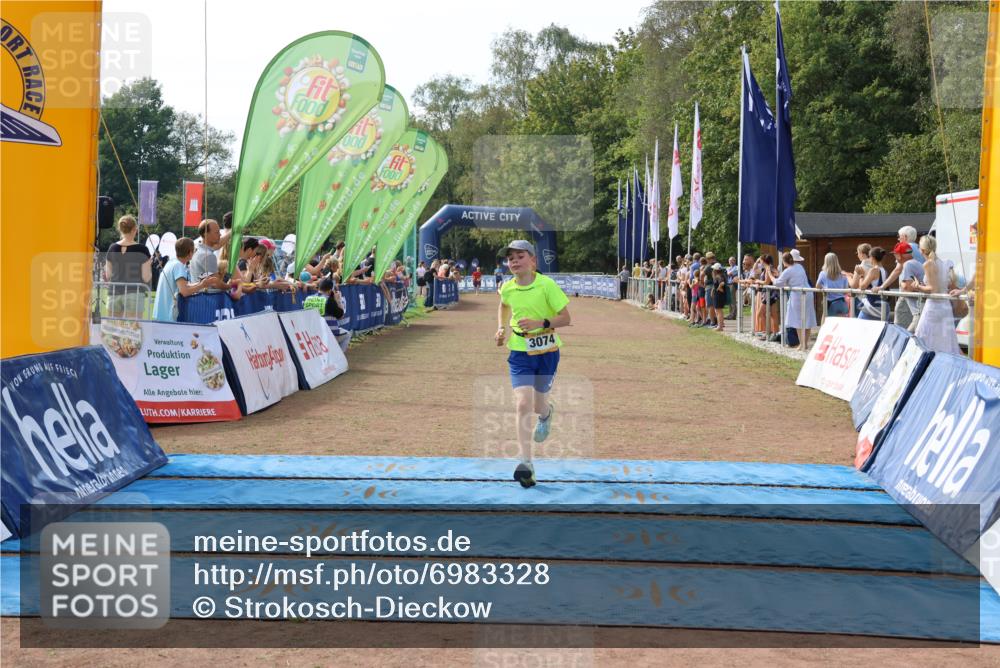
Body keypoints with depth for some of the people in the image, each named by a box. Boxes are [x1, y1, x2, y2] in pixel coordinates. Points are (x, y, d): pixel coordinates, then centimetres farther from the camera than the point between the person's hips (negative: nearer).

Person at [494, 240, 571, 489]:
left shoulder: (547, 285, -13)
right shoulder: (507, 288, -1)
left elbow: (565, 318, -13)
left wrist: (540, 323, -27)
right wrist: (501, 328, 9)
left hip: (546, 351, -1)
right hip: (520, 353, 1)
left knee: (537, 406, 13)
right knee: (523, 405, -16)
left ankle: (547, 412, 54)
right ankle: (526, 462, -16)